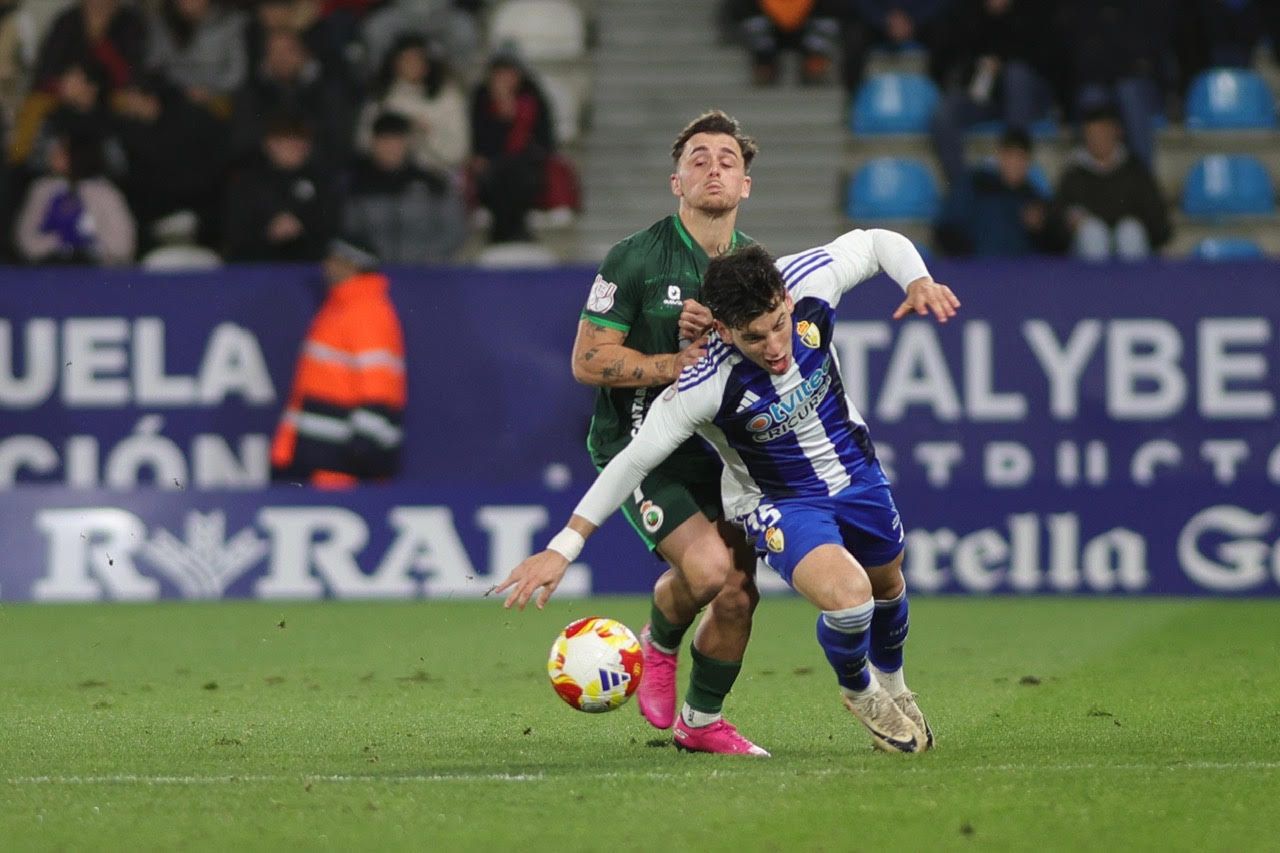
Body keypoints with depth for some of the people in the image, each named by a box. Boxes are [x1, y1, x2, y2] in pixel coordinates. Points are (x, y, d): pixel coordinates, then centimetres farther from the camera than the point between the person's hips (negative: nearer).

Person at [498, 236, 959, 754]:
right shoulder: (702, 386, -37)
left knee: (886, 585, 26)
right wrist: (562, 549, -29)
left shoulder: (810, 282, -27)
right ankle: (859, 693, 7)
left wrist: (918, 281, -27)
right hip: (777, 502, -5)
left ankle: (892, 687, 61)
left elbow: (874, 242, -7)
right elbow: (634, 460, -29)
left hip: (853, 467, 5)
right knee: (848, 596, -28)